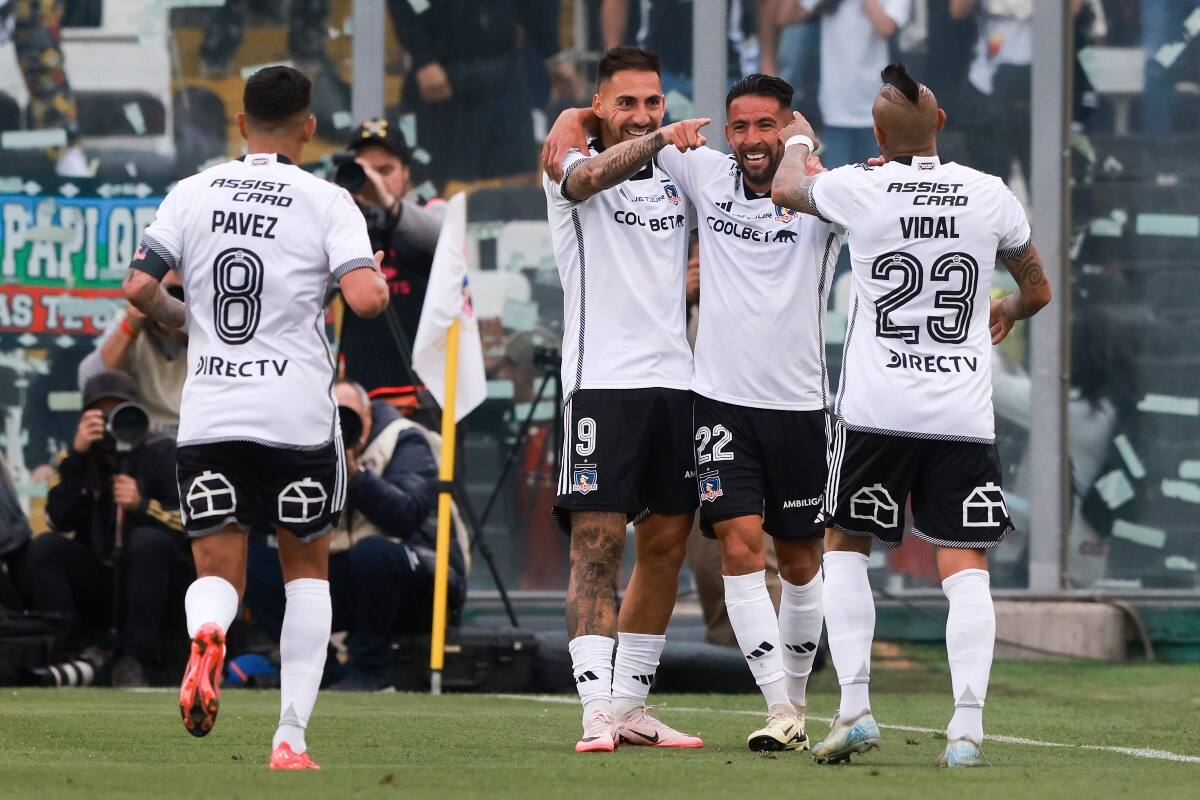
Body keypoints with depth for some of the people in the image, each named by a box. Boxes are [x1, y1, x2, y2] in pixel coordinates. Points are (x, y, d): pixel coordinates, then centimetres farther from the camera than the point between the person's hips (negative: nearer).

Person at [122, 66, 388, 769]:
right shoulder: (329, 202, -3)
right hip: (298, 414, -2)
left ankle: (206, 633, -31)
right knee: (308, 570, 14)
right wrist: (378, 276, 9)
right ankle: (291, 738, 5)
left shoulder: (193, 193, 6)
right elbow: (366, 299, -14)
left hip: (209, 415, 2)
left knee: (218, 573, 7)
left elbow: (138, 287, 1)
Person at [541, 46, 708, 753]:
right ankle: (598, 710, -17)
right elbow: (590, 175, -24)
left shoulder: (681, 176, 14)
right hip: (601, 382, -6)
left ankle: (631, 705, 16)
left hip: (677, 380, 6)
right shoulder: (570, 169, -1)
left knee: (667, 547, 7)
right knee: (597, 546, -11)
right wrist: (661, 139, -38)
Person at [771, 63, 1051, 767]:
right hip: (965, 412, 1)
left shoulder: (860, 189, -4)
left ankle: (855, 708, 5)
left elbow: (786, 188, 20)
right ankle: (968, 727, -9)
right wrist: (1009, 310, 39)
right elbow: (1039, 290, 16)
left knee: (845, 546, 15)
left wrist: (798, 140, 41)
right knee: (966, 565, 2)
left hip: (876, 411, -1)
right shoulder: (989, 195, 1)